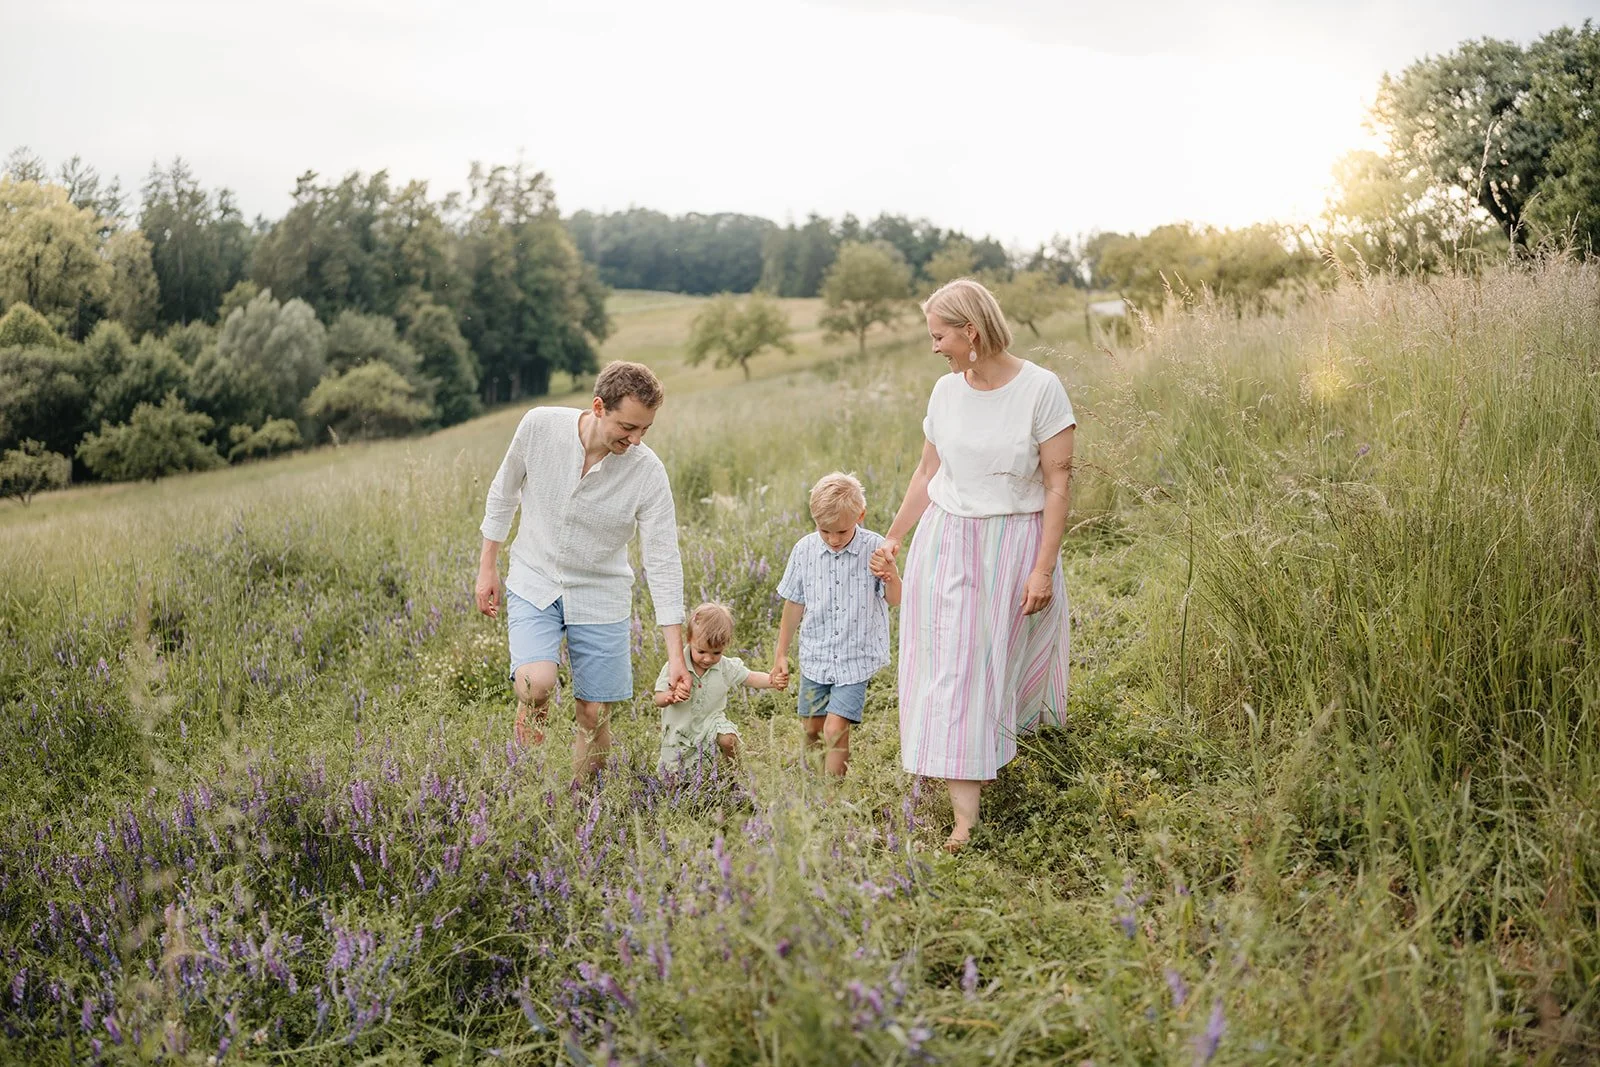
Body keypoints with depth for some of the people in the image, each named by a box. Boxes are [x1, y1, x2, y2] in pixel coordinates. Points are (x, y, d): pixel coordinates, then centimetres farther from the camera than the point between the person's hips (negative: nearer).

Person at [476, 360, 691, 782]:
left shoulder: (648, 473, -19)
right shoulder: (539, 426, -17)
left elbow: (663, 562, -14)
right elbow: (504, 492, 2)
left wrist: (676, 655, -16)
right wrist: (488, 567, 6)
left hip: (600, 597, 0)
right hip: (533, 584, 0)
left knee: (594, 716, 2)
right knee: (535, 685, -24)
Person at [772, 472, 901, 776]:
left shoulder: (874, 548, -13)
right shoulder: (804, 550, -5)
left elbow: (894, 601, -8)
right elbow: (794, 604, 7)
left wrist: (891, 577, -31)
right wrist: (781, 653, 12)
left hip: (856, 658, -4)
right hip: (815, 657, 4)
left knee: (835, 729, -13)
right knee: (812, 730, 13)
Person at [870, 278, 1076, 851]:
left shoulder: (1040, 389, -11)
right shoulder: (946, 391, 4)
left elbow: (1058, 484, -11)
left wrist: (1043, 568, -15)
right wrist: (893, 538, 18)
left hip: (1013, 545, -4)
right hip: (945, 540, 4)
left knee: (1003, 665, 6)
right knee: (949, 667, -3)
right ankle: (965, 815, 1)